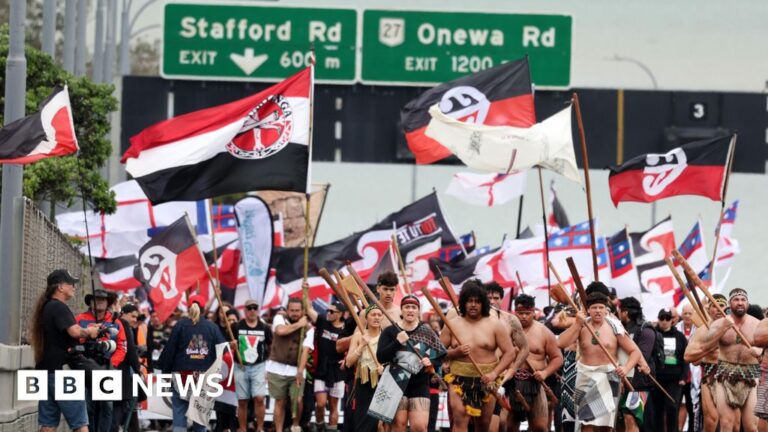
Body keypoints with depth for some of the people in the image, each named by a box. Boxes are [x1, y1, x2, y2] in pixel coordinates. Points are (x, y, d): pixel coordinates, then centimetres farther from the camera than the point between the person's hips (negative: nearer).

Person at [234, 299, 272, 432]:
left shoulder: (265, 328, 5)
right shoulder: (237, 327, 1)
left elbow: (271, 348, 13)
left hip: (259, 366, 0)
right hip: (241, 367, 0)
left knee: (259, 398, -12)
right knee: (242, 401, 3)